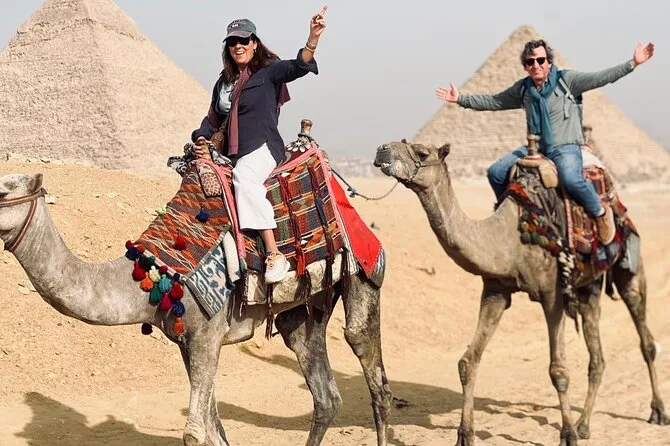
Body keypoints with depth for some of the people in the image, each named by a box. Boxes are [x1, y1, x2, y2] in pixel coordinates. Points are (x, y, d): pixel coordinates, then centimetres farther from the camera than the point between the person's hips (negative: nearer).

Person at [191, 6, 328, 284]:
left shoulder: (269, 72, 1)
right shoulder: (224, 82, 19)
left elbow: (299, 66, -16)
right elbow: (213, 119, 25)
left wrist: (313, 39, -33)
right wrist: (201, 138, 4)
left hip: (262, 147, -8)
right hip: (232, 155, 8)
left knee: (243, 176, -37)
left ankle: (275, 255, -42)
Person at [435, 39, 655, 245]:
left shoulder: (566, 80, -5)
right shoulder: (523, 89, 10)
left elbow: (600, 78, -12)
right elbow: (493, 101, 15)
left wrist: (632, 63, -23)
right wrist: (461, 99, 10)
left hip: (566, 147, -6)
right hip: (534, 149, 6)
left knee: (571, 179, -36)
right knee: (496, 172, -6)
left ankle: (601, 213, -10)